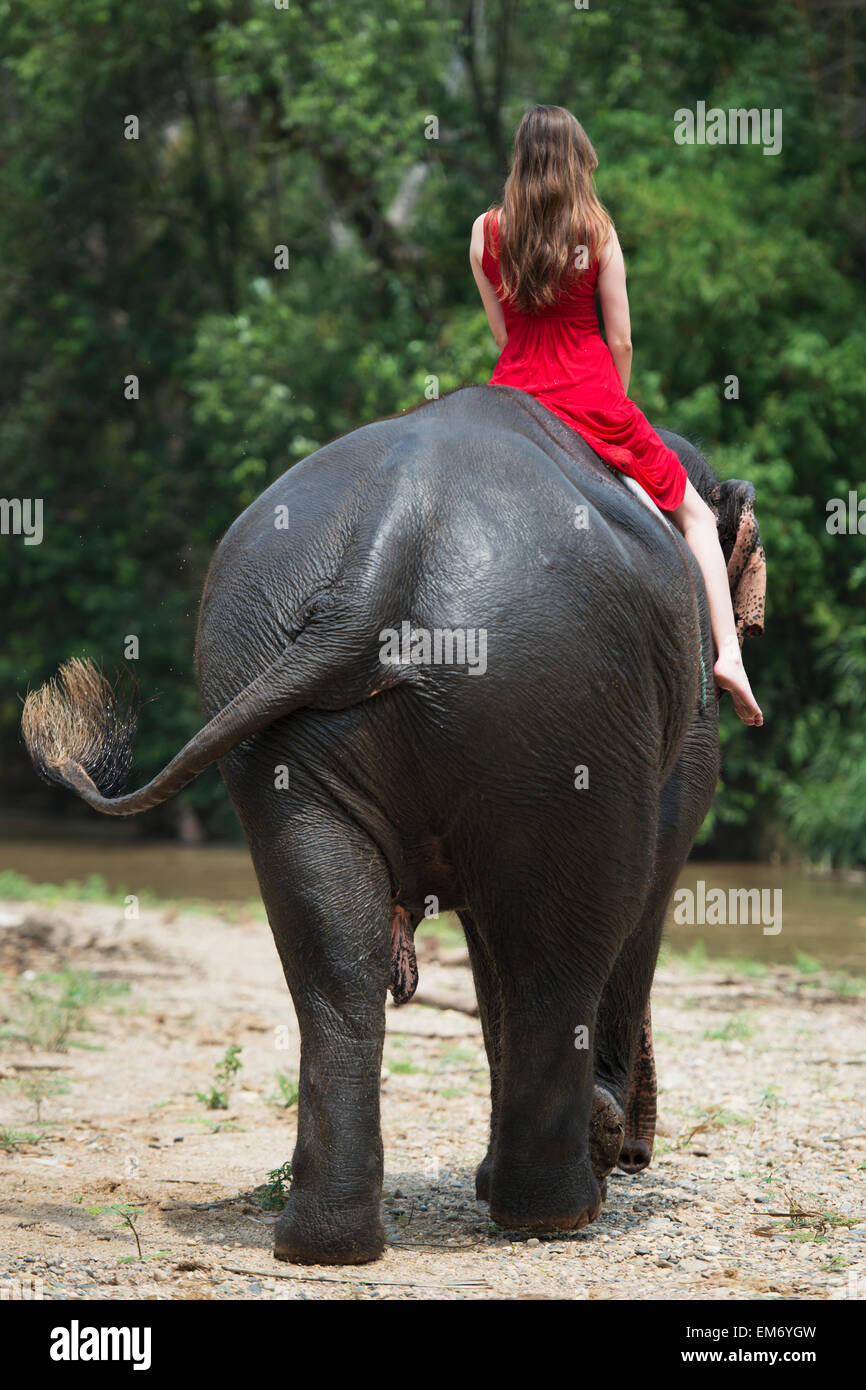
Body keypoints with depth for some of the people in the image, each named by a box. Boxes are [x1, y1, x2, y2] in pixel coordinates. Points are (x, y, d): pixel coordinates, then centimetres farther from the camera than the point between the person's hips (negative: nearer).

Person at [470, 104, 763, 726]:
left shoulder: (485, 230, 2)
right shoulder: (597, 230, -3)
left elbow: (503, 332, 9)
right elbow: (620, 341, 0)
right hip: (593, 397, -1)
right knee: (695, 512, 12)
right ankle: (729, 655, -1)